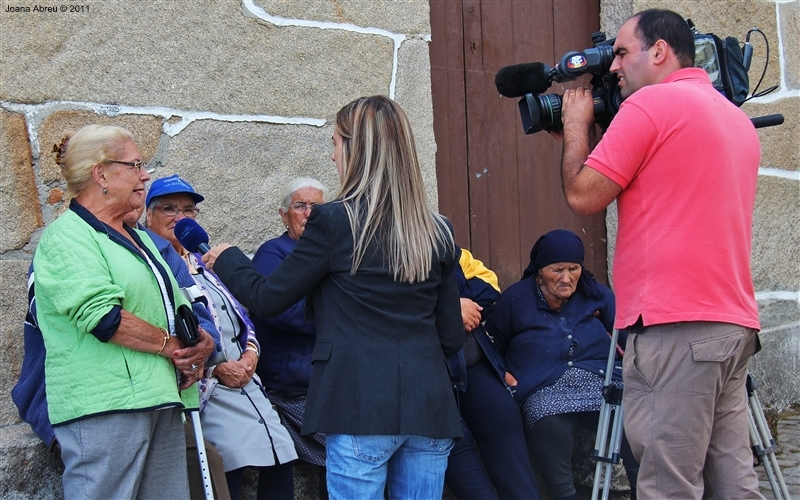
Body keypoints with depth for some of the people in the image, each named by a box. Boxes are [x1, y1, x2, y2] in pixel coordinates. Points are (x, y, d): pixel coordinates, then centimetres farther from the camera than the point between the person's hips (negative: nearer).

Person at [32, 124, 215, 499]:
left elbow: (178, 307, 23)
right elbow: (104, 317, -18)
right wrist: (172, 346, -8)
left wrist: (199, 345, 1)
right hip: (102, 409, -8)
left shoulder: (139, 239, 23)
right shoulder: (66, 236, -5)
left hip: (161, 398, 9)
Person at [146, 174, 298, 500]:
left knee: (280, 461, -4)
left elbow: (241, 317, 25)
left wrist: (250, 353, 3)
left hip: (246, 383, 8)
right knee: (230, 472, -22)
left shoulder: (203, 262, 23)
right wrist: (218, 368, -14)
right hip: (208, 392, -8)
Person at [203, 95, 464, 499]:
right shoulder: (438, 232, 8)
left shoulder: (334, 221, -6)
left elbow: (266, 299, 2)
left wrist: (226, 260, 21)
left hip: (361, 409, -5)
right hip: (428, 409, 5)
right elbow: (451, 337, 11)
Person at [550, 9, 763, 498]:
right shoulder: (739, 119, 20)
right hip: (736, 323, 9)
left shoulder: (650, 104, -6)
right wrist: (594, 129, 26)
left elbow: (583, 195, -5)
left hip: (675, 327, -9)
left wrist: (576, 127, 11)